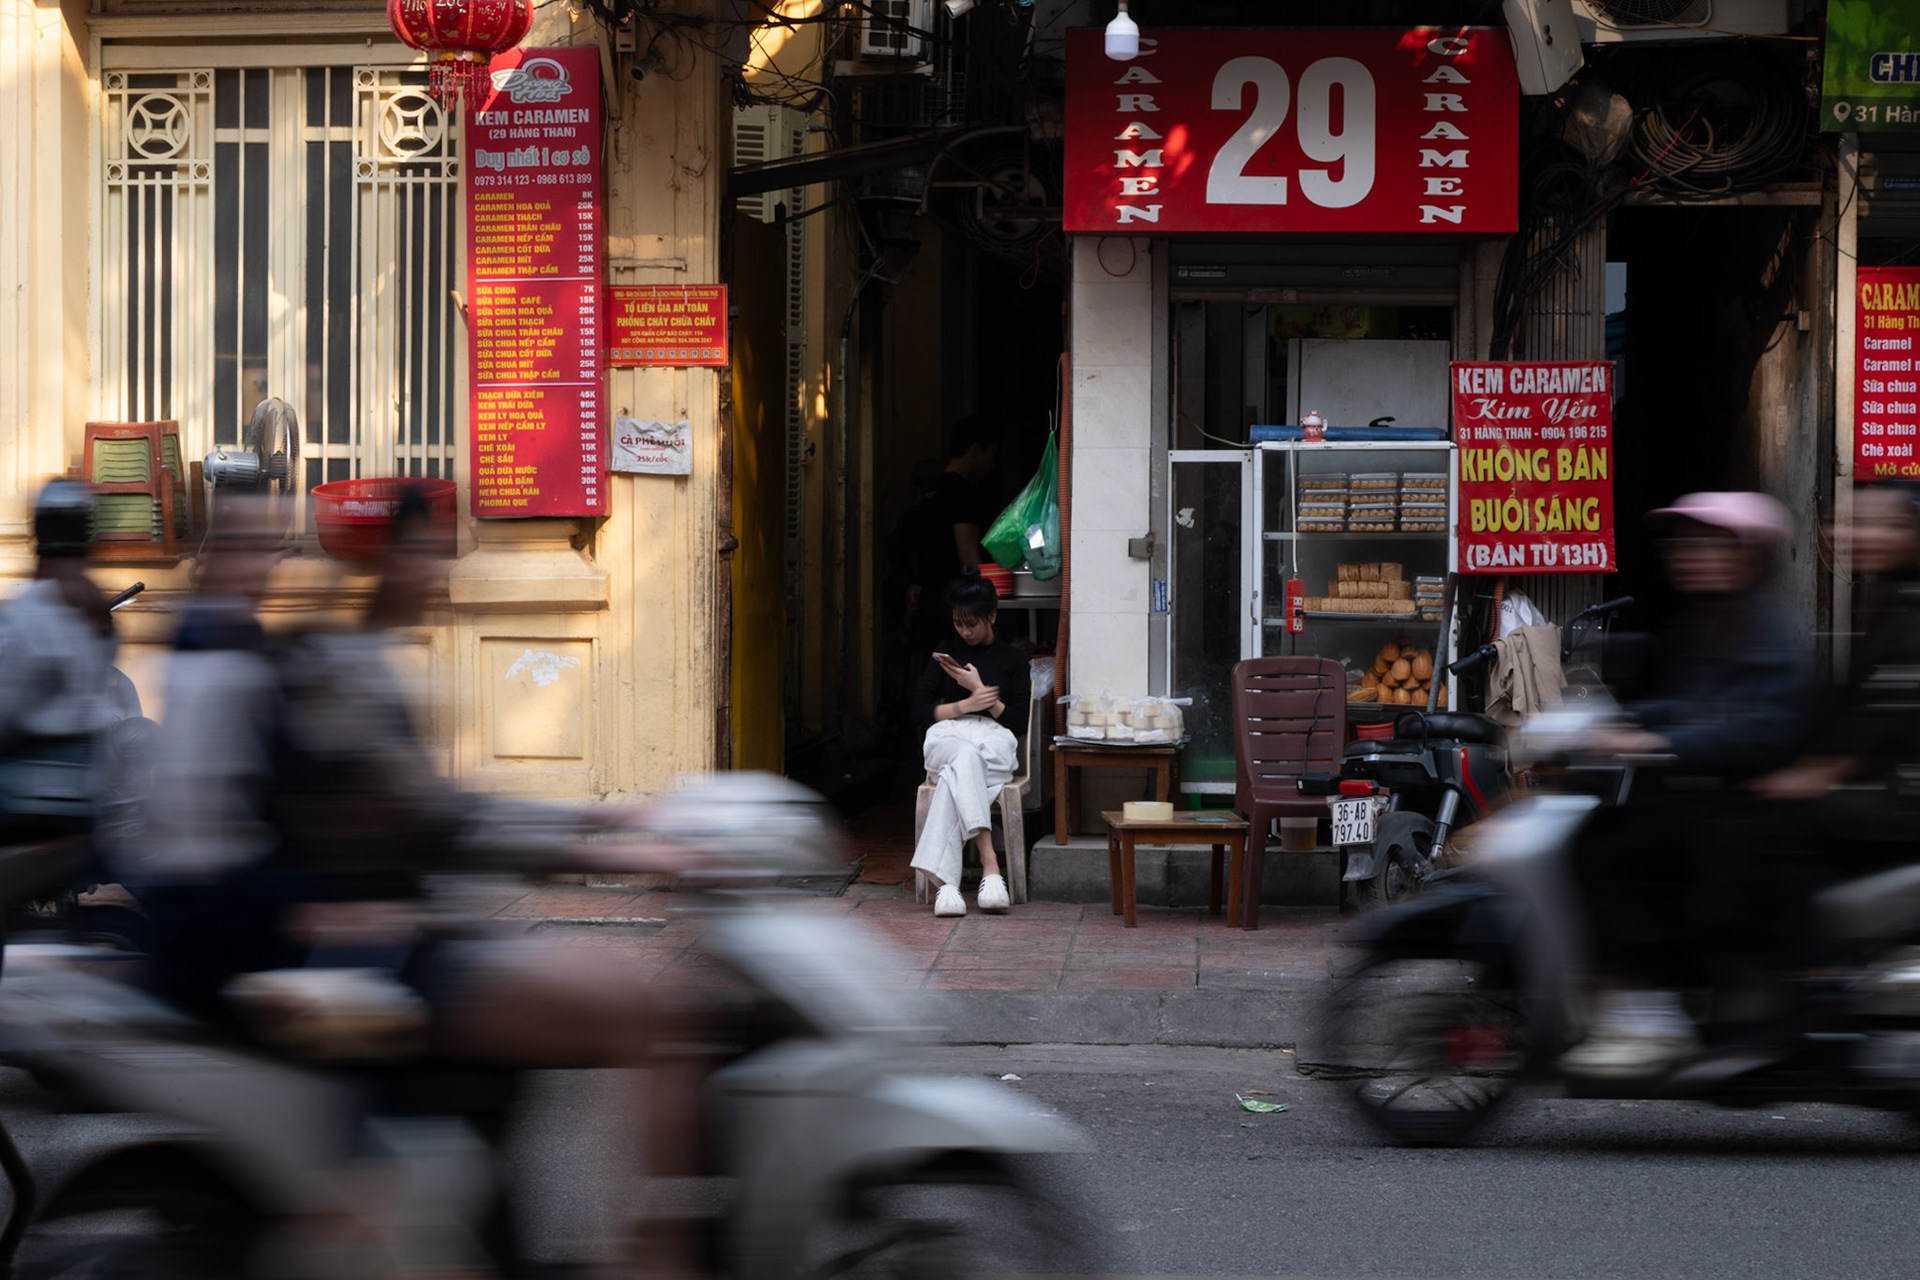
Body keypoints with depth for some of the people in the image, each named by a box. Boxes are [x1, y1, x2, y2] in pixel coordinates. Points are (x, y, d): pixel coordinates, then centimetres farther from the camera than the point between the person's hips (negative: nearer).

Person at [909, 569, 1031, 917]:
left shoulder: (1013, 660, 16)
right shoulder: (946, 653, 20)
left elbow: (1019, 723, 5)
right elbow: (919, 711, 11)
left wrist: (979, 689, -5)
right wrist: (965, 705, -5)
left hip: (995, 741, -1)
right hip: (947, 737, 1)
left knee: (955, 775, -39)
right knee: (966, 758, -40)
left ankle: (942, 878, -50)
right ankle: (989, 863, -53)